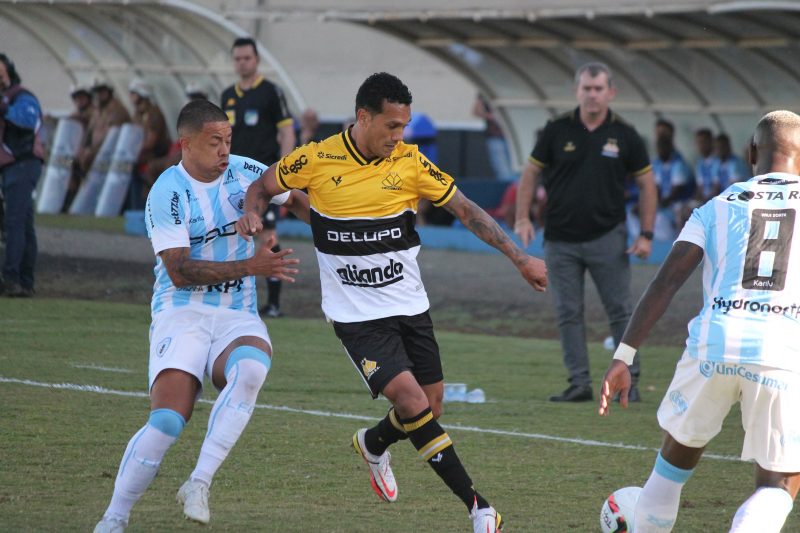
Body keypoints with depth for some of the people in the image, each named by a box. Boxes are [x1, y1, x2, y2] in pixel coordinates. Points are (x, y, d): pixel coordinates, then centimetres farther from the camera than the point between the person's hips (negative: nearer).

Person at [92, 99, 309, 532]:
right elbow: (180, 271, -16)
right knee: (168, 419, -22)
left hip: (238, 316, 4)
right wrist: (251, 266, -22)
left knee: (251, 368, -32)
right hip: (182, 313, -4)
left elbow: (298, 201, 25)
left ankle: (199, 483, -26)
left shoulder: (245, 172, 5)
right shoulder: (166, 193, -10)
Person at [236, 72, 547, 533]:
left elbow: (465, 209, 3)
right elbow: (264, 187, 7)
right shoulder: (317, 160, -9)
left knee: (430, 408, 6)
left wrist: (520, 259, 1)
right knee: (412, 400, -18)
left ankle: (373, 444, 40)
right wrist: (253, 214, -16)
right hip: (357, 316, -4)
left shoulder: (410, 161, -3)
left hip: (411, 306, 4)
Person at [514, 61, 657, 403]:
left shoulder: (624, 135, -1)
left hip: (607, 237, -1)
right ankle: (579, 383, 8)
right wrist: (522, 218, -3)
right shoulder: (558, 131, 0)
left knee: (620, 311, -1)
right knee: (568, 314, 2)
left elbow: (646, 184, 5)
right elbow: (531, 173, 7)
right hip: (561, 240, 1)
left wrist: (646, 234, -2)